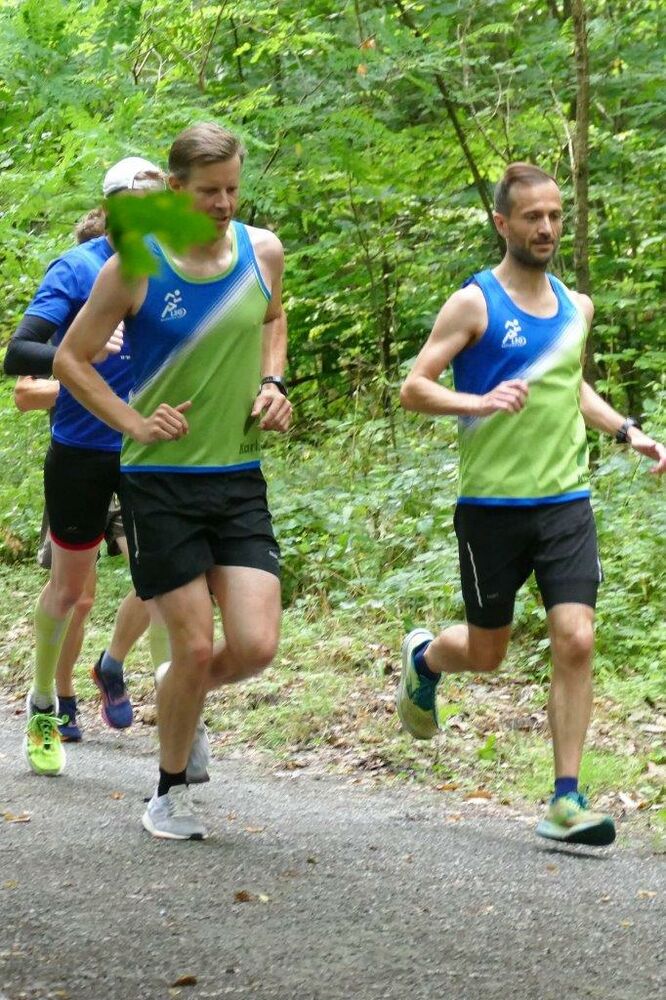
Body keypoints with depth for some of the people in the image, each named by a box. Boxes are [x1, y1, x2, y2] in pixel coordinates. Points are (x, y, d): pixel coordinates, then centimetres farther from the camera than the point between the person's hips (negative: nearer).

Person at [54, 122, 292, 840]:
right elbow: (69, 358, 0)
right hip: (160, 480, -4)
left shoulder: (262, 252, 2)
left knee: (255, 647, -7)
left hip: (239, 478, 4)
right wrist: (134, 422, -10)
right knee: (196, 647, -5)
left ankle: (184, 693, 27)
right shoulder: (135, 268, -9)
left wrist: (271, 383, 7)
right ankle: (170, 790, 17)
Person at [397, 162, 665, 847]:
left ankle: (565, 803, -5)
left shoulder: (576, 307, 11)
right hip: (492, 506, -4)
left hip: (566, 501, 4)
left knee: (576, 641, -10)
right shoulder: (474, 303, -6)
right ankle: (423, 657, 45)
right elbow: (414, 388, -9)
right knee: (486, 653, 8)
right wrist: (479, 403, -25)